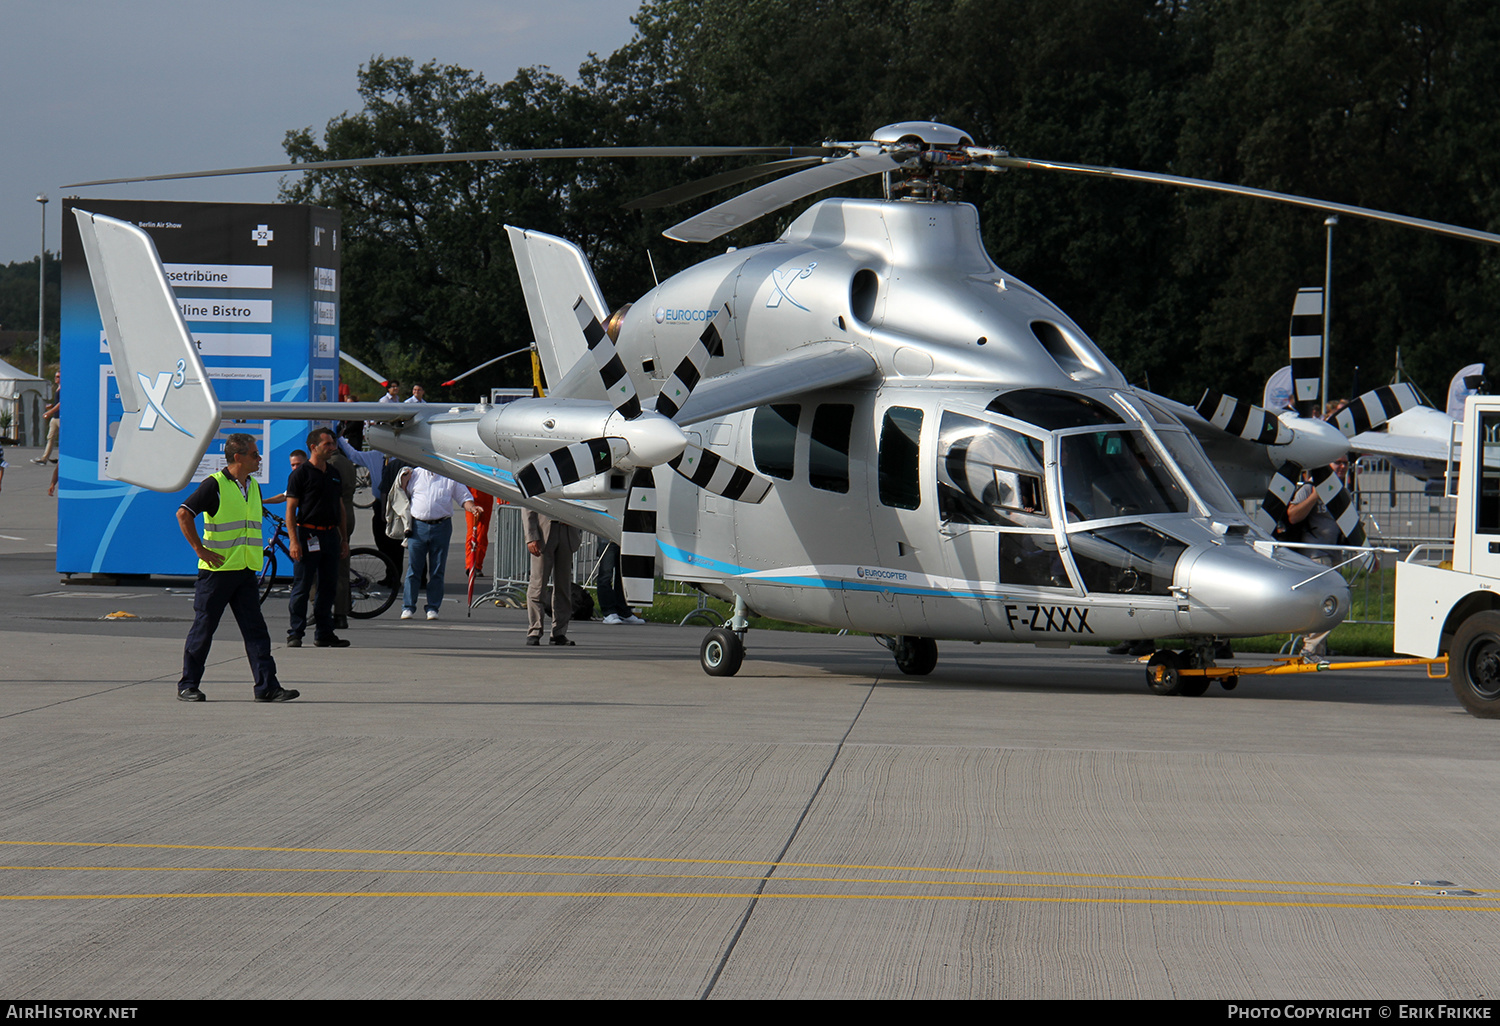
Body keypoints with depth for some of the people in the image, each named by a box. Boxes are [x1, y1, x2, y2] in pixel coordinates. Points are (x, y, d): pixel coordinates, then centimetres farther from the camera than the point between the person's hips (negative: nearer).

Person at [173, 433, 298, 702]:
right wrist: (200, 550, -16)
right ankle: (188, 686, 10)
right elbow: (184, 514, -15)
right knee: (203, 629, 1)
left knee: (256, 629, -1)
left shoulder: (253, 486, 13)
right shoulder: (215, 484, -10)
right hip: (217, 569, -6)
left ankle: (267, 686, -3)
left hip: (246, 570, 6)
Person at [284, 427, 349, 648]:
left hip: (330, 535, 6)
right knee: (302, 586, -4)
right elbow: (291, 509, -8)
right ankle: (295, 633, 0)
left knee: (328, 588, 8)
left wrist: (344, 539, 16)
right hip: (308, 535, -6)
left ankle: (324, 633, 14)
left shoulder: (334, 474, 16)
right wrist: (294, 540, -16)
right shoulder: (301, 474, -4)